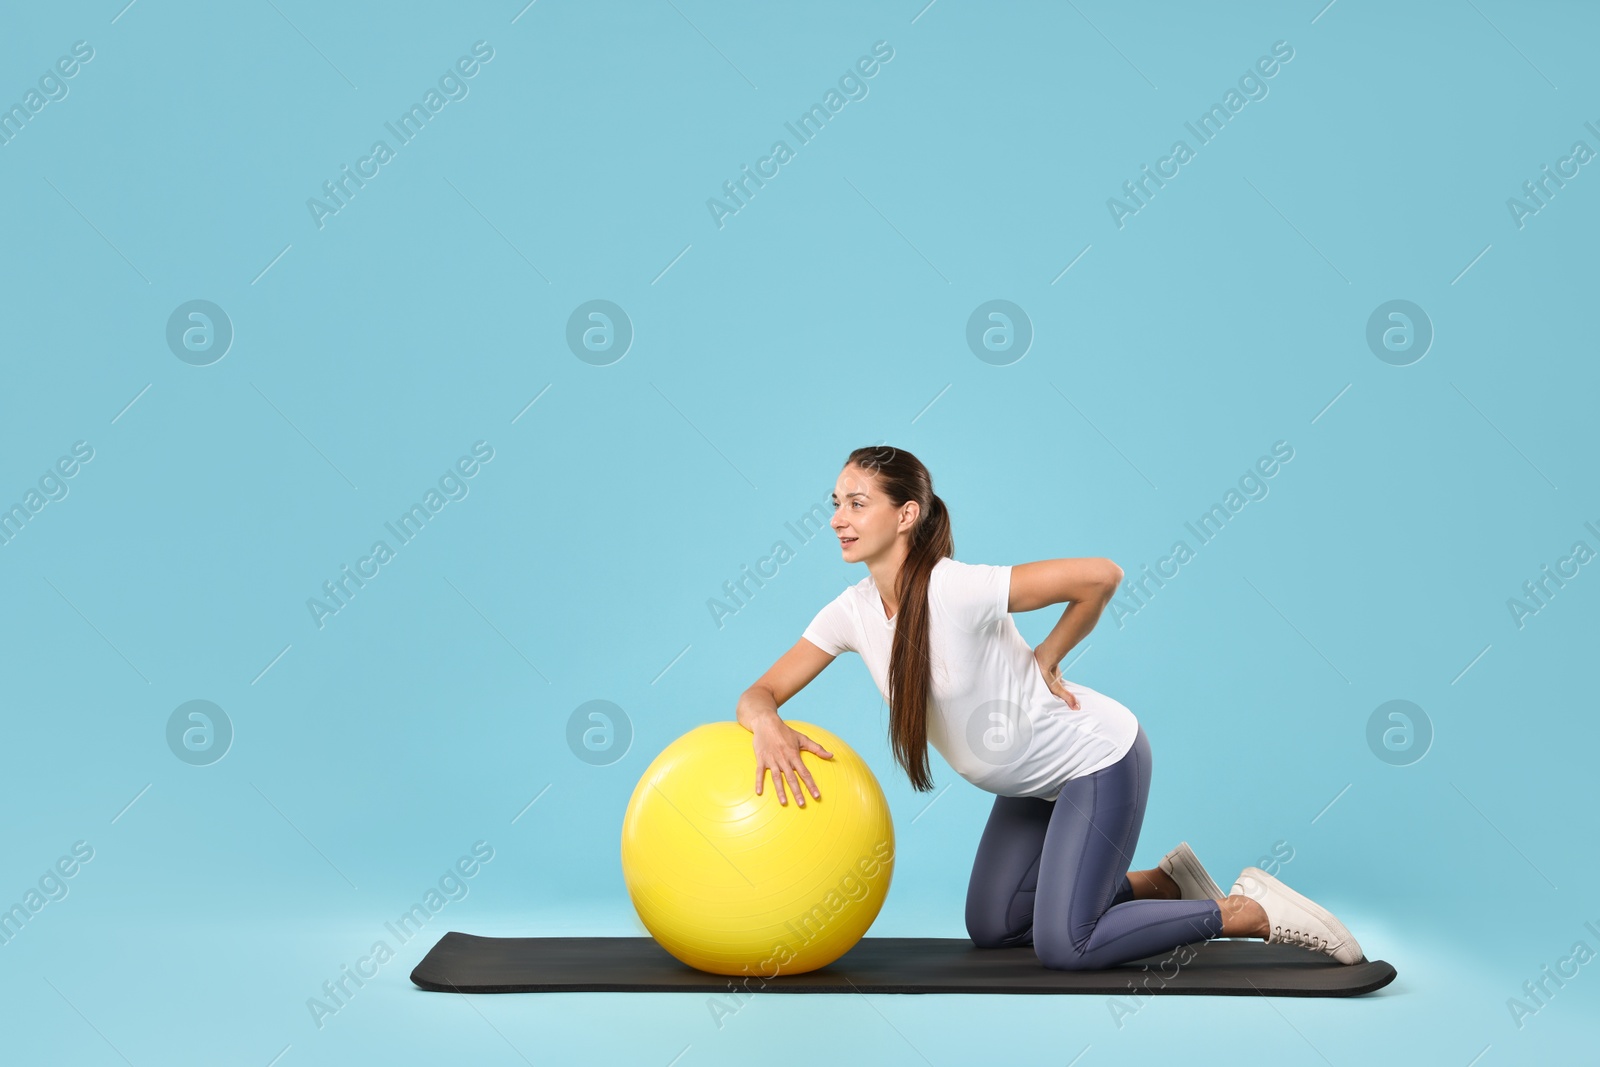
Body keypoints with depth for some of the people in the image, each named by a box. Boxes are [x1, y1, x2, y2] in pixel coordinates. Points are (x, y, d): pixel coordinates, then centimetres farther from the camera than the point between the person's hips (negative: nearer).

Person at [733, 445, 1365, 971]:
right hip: (1034, 781, 8)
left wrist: (1045, 660, -15)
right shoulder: (852, 612, -8)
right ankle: (1166, 884, 26)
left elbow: (1101, 575, -28)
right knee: (992, 930, 15)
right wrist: (768, 725, -31)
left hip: (1097, 759, -8)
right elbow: (759, 693, -7)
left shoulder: (955, 590, -30)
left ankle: (1252, 912, 5)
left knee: (1063, 947, -11)